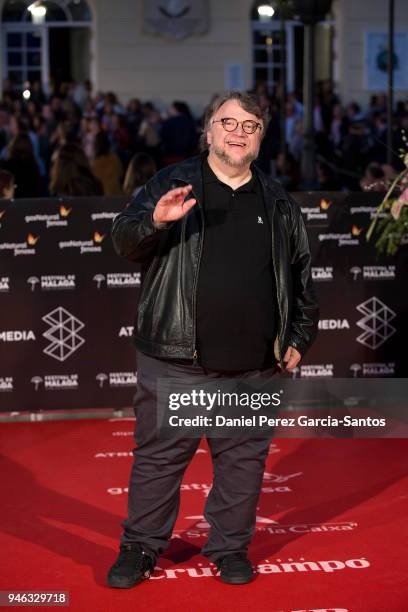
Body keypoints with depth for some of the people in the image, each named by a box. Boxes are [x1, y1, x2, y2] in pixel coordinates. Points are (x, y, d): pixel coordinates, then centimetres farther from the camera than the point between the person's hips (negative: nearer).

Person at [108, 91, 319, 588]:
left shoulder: (279, 203, 13)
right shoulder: (172, 184, 4)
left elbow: (301, 278, 18)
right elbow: (124, 239, -7)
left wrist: (299, 339, 11)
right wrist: (155, 220, -27)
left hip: (252, 365, 3)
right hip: (174, 359, -2)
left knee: (244, 457, 9)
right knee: (159, 455, 4)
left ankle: (230, 547, 24)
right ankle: (141, 547, 18)